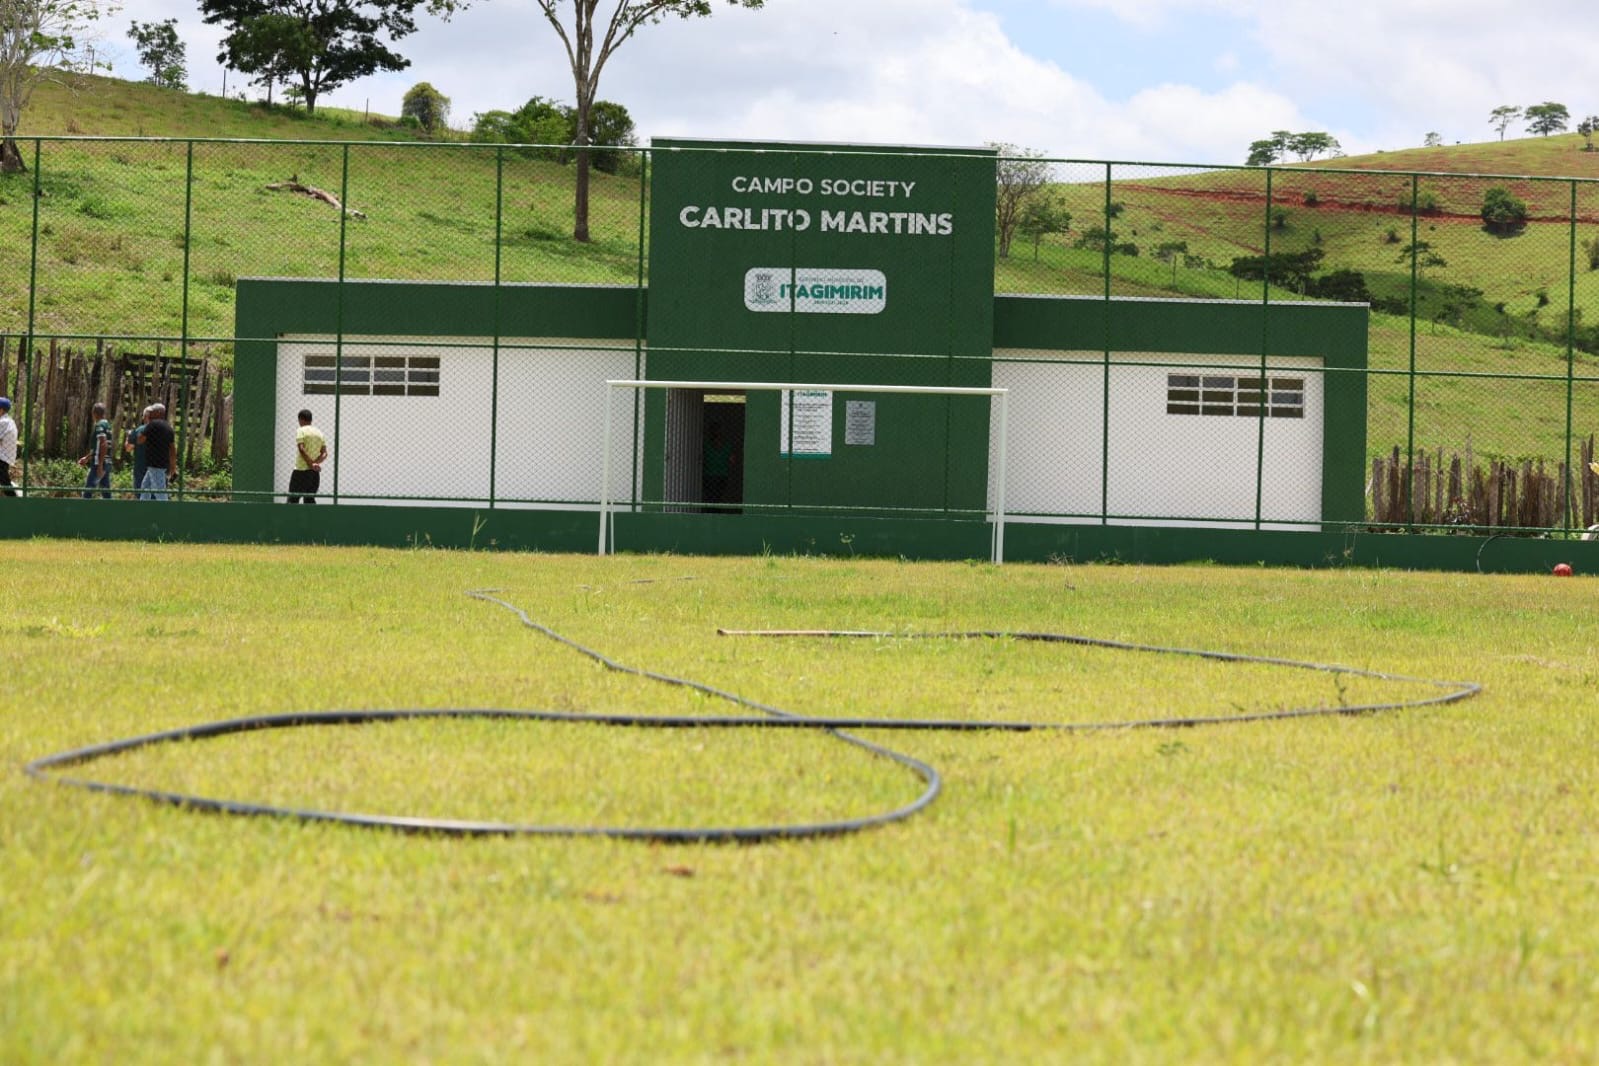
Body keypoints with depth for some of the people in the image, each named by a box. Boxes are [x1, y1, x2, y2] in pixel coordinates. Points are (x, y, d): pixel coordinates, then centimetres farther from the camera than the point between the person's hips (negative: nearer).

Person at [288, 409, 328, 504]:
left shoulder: (300, 431, -4)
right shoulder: (319, 433, 13)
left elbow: (301, 450, -16)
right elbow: (324, 453, 5)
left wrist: (311, 464, -16)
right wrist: (315, 463, -7)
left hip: (301, 470, -6)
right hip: (315, 473, 6)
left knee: (293, 500, -3)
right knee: (310, 500, 10)